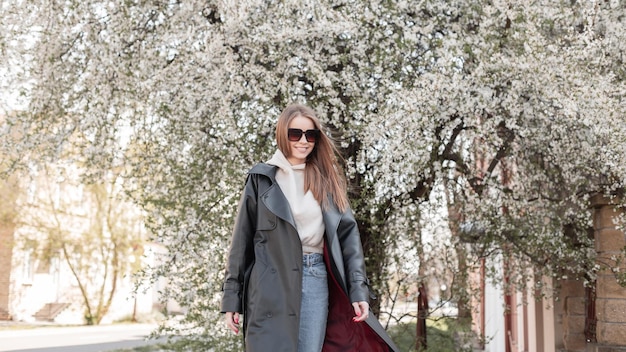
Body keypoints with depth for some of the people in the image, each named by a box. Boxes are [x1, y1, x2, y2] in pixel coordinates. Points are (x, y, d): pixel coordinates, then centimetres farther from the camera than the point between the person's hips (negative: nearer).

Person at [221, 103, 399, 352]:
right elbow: (242, 239, 4)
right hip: (271, 283, -2)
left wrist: (358, 289, -5)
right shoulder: (261, 178, 4)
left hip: (316, 279, 3)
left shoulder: (327, 180, 11)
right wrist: (232, 298, -1)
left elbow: (348, 233, 6)